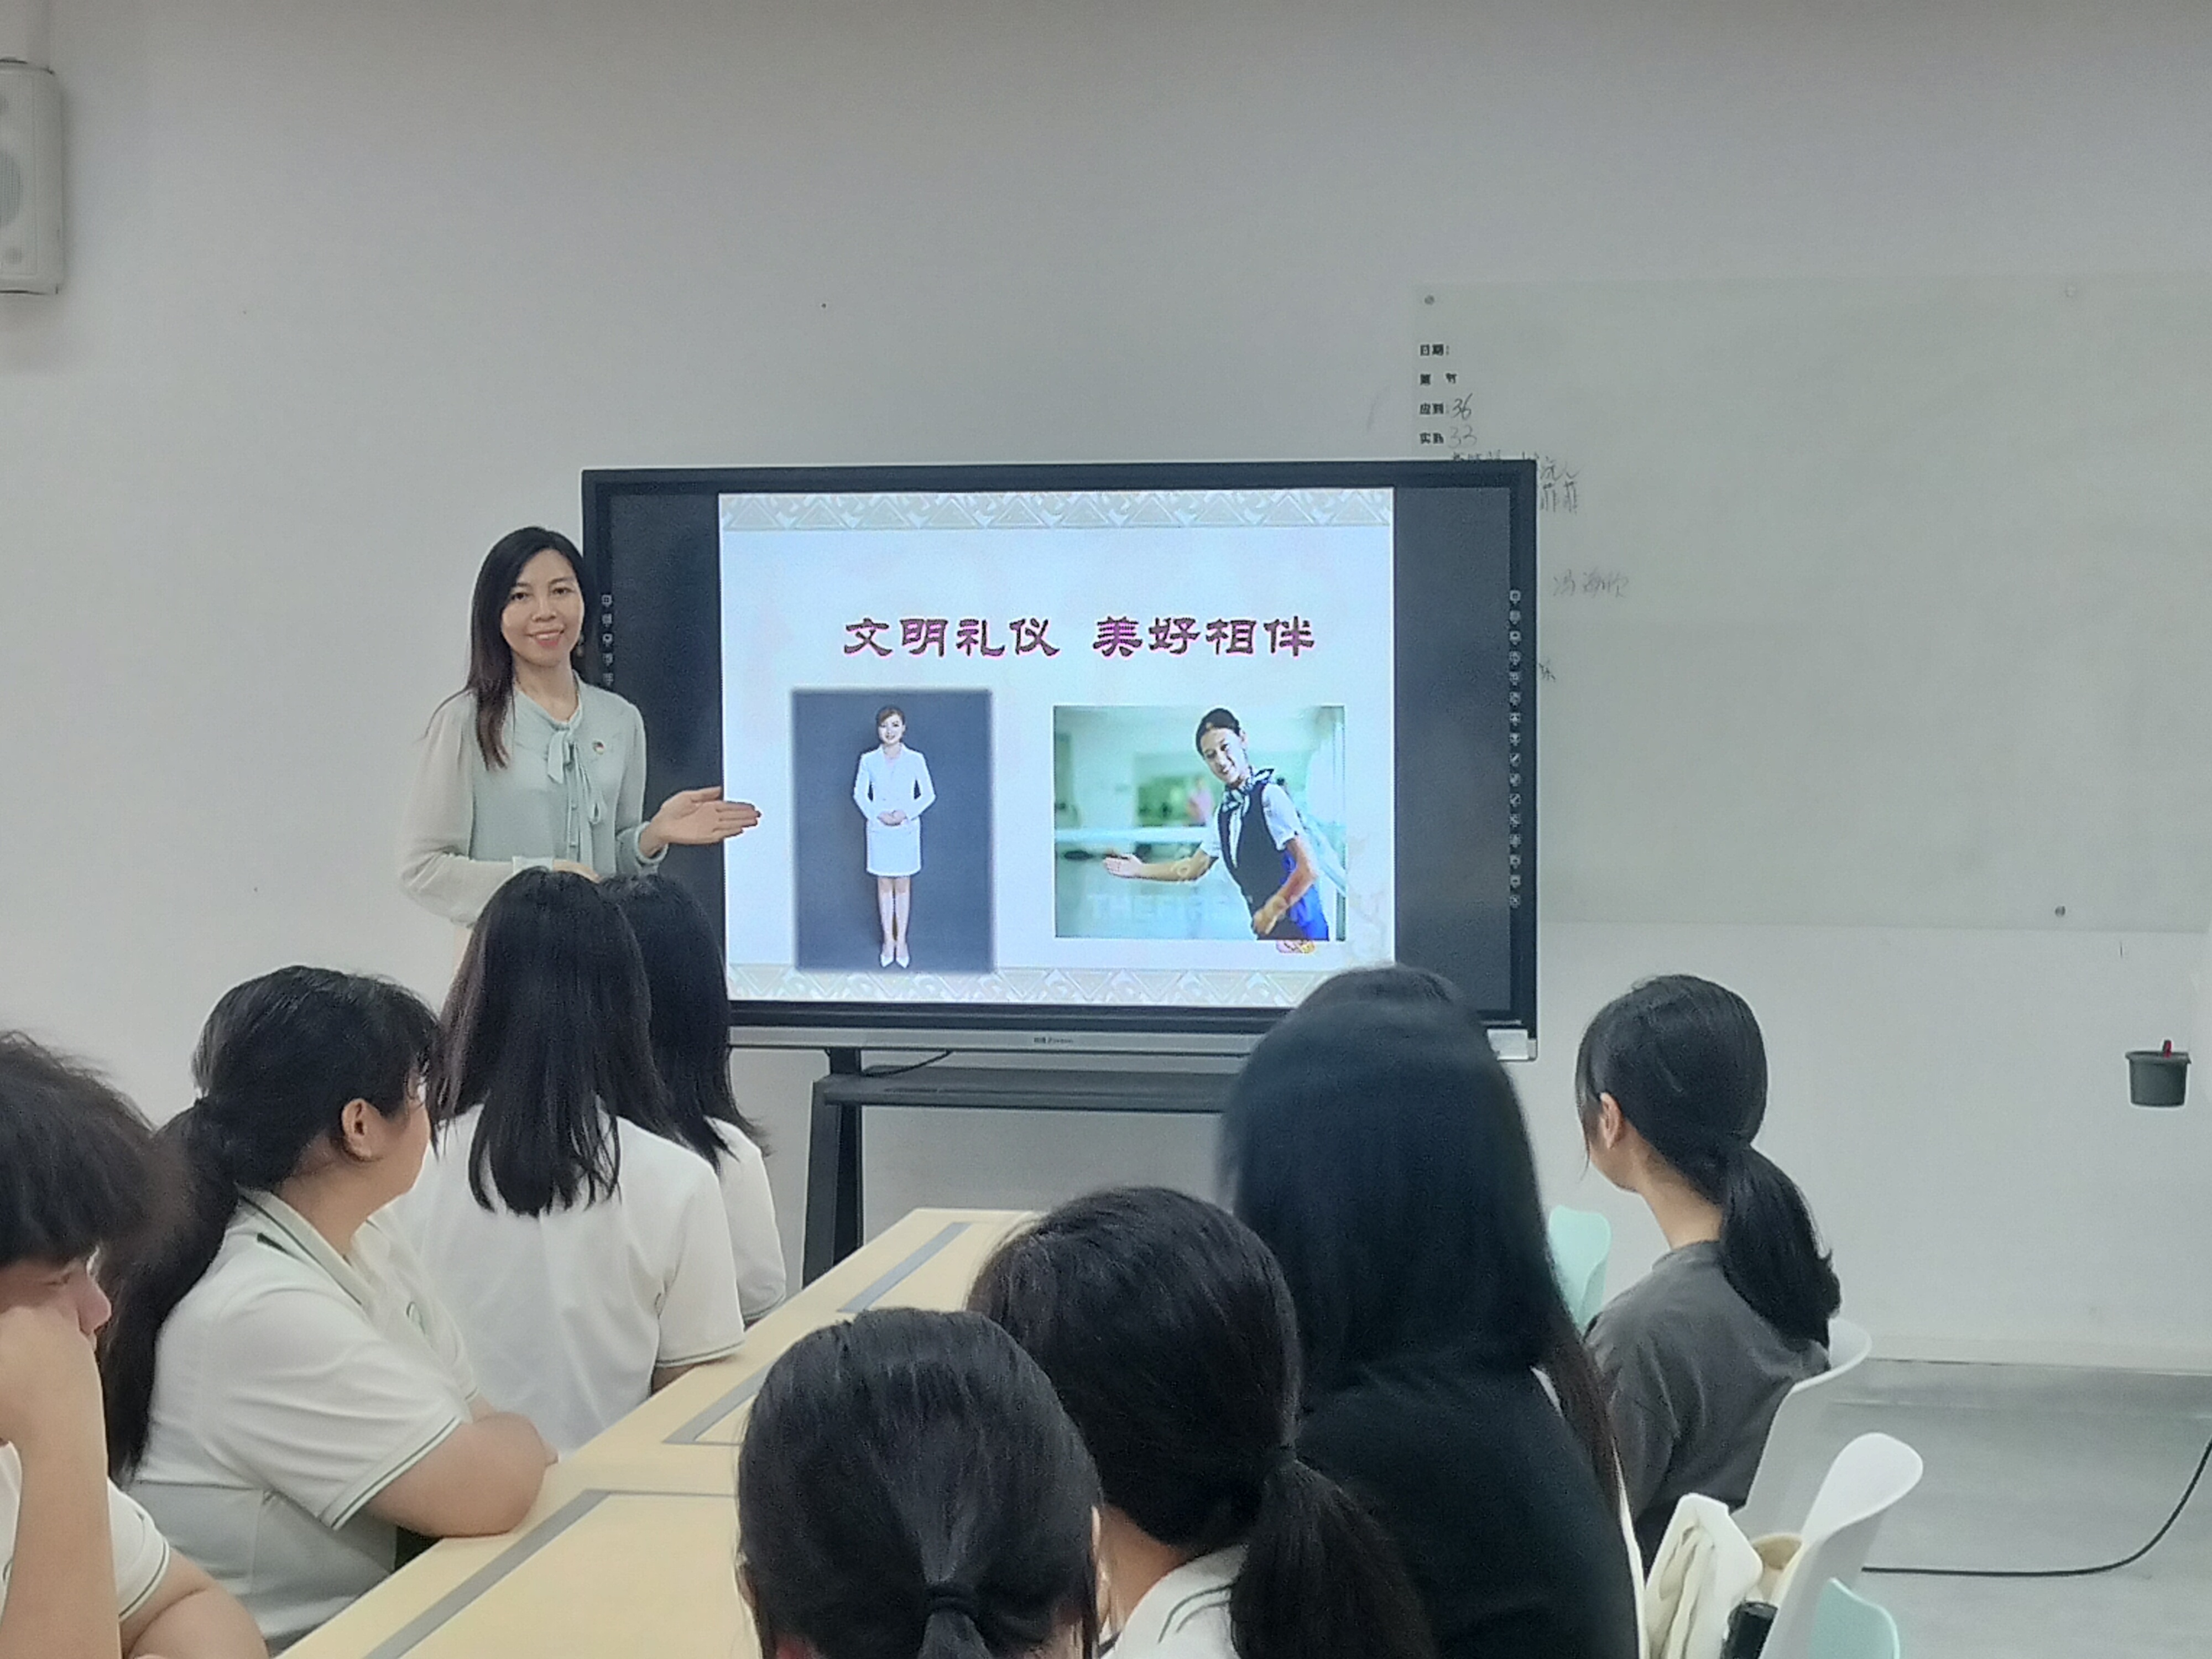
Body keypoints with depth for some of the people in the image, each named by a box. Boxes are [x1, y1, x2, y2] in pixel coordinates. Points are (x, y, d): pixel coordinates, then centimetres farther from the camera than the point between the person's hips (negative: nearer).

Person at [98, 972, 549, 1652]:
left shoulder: (368, 1246, 5)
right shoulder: (259, 1312, -23)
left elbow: (476, 1432, 5)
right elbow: (486, 1489, -21)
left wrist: (497, 1442, -14)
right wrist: (516, 1440, -3)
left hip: (379, 1620, 8)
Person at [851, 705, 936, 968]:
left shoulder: (915, 760, -5)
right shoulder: (869, 761, -2)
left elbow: (929, 795, -1)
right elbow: (860, 794, 3)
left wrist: (906, 813, -14)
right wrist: (878, 815, -12)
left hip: (907, 829, -1)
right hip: (879, 830, 1)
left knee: (903, 885, 6)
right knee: (884, 885, 8)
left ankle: (901, 940, 16)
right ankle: (888, 940, 18)